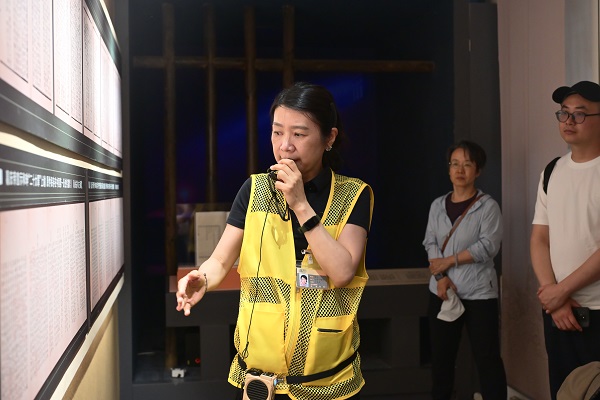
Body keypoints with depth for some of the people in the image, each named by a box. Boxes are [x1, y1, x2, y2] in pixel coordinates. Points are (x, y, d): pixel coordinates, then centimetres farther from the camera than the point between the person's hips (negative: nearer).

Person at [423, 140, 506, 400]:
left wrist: (449, 261, -10)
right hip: (442, 291, 4)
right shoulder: (437, 205, 10)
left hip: (479, 292, -4)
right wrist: (440, 276, -12)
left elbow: (488, 246, -13)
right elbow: (430, 243, 3)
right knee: (441, 356, 11)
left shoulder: (488, 206, -3)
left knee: (487, 358, -2)